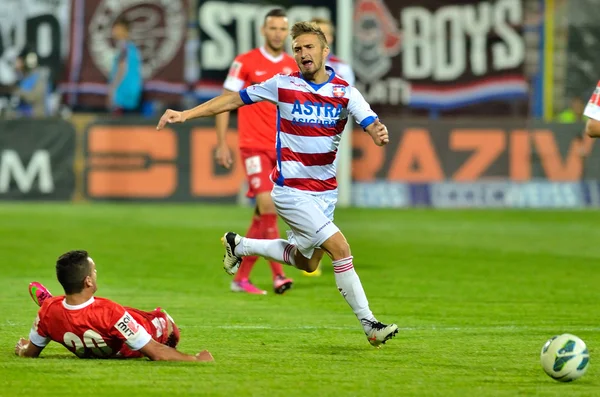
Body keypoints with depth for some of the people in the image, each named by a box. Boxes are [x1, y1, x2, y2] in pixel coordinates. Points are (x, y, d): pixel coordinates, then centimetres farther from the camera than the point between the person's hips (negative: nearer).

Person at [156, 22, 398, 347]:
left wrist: (379, 133, -42)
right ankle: (369, 324, -12)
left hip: (325, 191, 5)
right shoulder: (283, 85, -8)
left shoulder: (345, 92, -4)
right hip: (291, 190, -5)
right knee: (340, 248, -17)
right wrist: (186, 114, -1)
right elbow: (234, 100, 2)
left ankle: (240, 246, 37)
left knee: (306, 262, 18)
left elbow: (371, 124, -17)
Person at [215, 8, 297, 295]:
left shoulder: (292, 67, 10)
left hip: (281, 149, 5)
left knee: (263, 214, 5)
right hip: (254, 145, -5)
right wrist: (222, 144, -6)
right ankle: (277, 274, -18)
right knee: (267, 204, -19)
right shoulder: (246, 63, -3)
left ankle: (241, 277, 14)